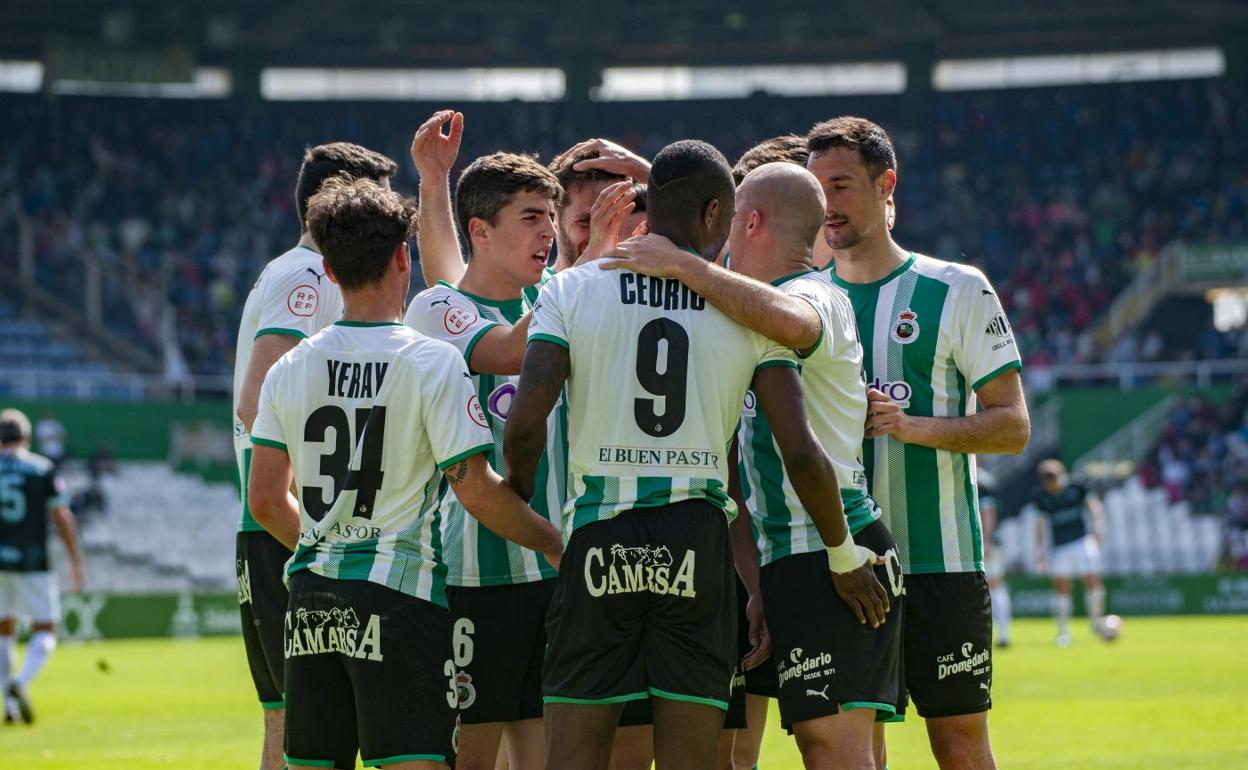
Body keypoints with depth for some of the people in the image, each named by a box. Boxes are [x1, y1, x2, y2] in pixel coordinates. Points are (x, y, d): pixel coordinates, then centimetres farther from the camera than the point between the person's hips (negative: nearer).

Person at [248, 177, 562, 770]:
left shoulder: (290, 369, 6)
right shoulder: (433, 363, -8)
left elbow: (265, 501, 10)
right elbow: (477, 491, -11)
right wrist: (554, 544, 4)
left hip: (312, 598, 5)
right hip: (399, 594, -5)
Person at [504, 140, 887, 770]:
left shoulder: (573, 290, 2)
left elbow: (525, 426, -9)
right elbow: (801, 454, -3)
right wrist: (847, 558, 11)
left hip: (598, 538, 0)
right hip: (697, 540, 0)